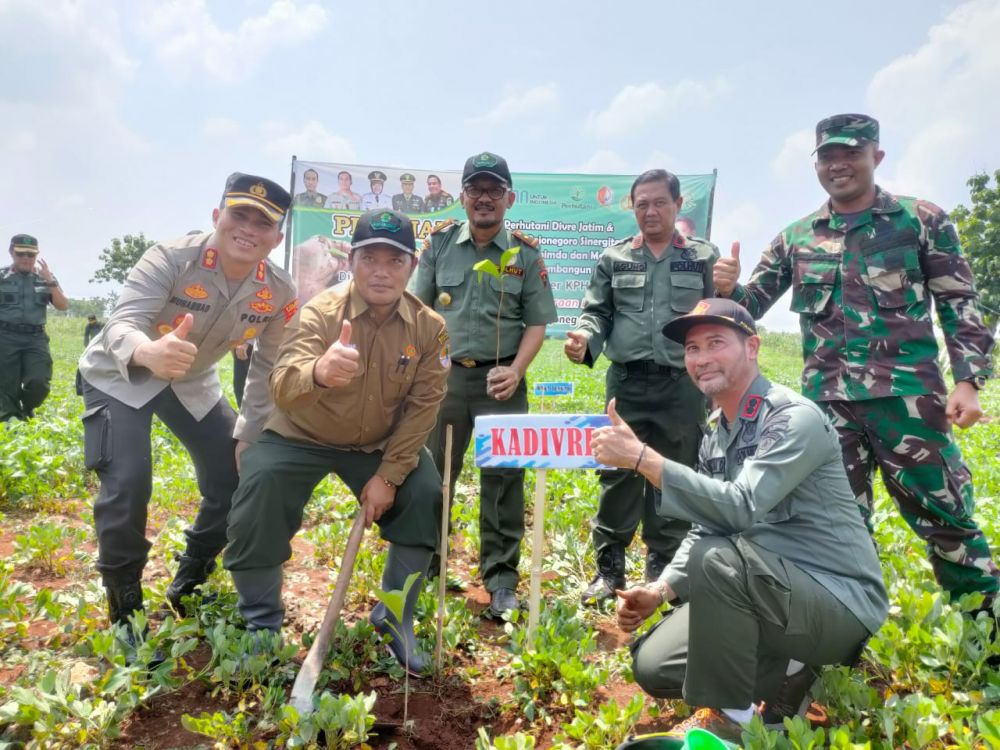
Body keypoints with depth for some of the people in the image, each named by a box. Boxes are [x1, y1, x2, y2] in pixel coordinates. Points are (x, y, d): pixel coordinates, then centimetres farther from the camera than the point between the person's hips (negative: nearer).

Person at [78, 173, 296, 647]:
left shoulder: (278, 292, -18)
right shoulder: (171, 259, -30)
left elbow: (268, 367, -6)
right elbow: (119, 325, -40)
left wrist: (249, 435, -6)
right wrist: (149, 352, -64)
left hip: (192, 382, 5)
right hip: (120, 375, -4)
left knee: (236, 476, 2)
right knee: (127, 483, -20)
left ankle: (187, 589, 25)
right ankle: (125, 610, 2)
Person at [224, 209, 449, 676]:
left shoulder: (429, 327, -17)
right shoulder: (321, 312, -26)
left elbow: (422, 406, -11)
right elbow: (283, 386, -43)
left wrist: (388, 475, -17)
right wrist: (319, 372, -68)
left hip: (379, 444, 2)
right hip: (301, 436, -2)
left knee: (425, 497, -16)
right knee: (256, 507, -21)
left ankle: (394, 620, 7)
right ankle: (262, 628, 5)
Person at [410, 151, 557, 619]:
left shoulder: (526, 254, 1)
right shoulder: (440, 243, 5)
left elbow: (537, 323, 1)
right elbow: (420, 309, 8)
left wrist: (516, 371, -13)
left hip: (502, 379, -1)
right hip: (446, 375, 2)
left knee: (503, 478, 3)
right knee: (431, 474, 10)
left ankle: (501, 579, 16)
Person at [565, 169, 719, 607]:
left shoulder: (704, 257, 8)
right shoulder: (613, 258, 10)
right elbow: (596, 313, 8)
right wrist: (584, 340, -13)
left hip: (683, 384, 0)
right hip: (626, 382, 1)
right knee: (618, 474, 3)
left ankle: (663, 570, 21)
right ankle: (609, 568, 15)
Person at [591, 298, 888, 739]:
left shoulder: (794, 418, -19)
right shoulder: (716, 432, 7)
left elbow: (742, 507, -33)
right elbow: (706, 528, 9)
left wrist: (643, 458, -33)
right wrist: (660, 590, -6)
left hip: (838, 601, -7)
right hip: (767, 592, 8)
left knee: (716, 559, -34)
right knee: (653, 666, -3)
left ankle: (727, 717, -12)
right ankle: (784, 673, 11)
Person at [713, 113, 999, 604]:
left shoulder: (922, 220, 4)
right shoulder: (795, 238, 10)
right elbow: (753, 304, 12)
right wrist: (727, 289, -11)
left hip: (906, 393, -2)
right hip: (827, 400, 3)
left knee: (943, 515, 5)